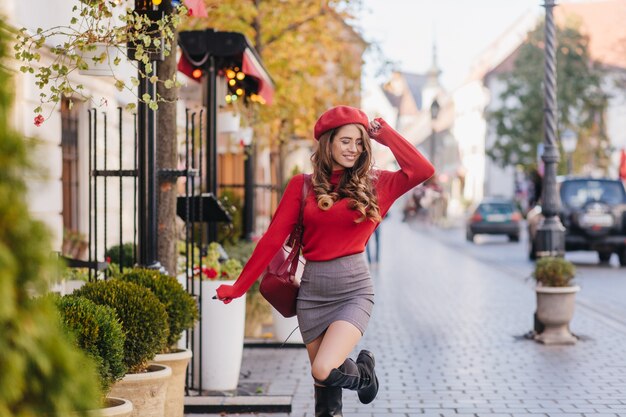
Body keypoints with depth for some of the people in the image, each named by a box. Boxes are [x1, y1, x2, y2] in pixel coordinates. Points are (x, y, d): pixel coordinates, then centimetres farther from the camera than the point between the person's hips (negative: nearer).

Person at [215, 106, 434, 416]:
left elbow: (423, 170, -10)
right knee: (323, 380, 7)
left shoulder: (373, 185, 3)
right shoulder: (303, 185, 3)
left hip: (353, 289, -2)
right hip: (312, 291, 2)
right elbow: (273, 238, 2)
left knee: (324, 371, -19)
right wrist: (239, 287, 0)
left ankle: (364, 373, 14)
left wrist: (384, 133, -1)